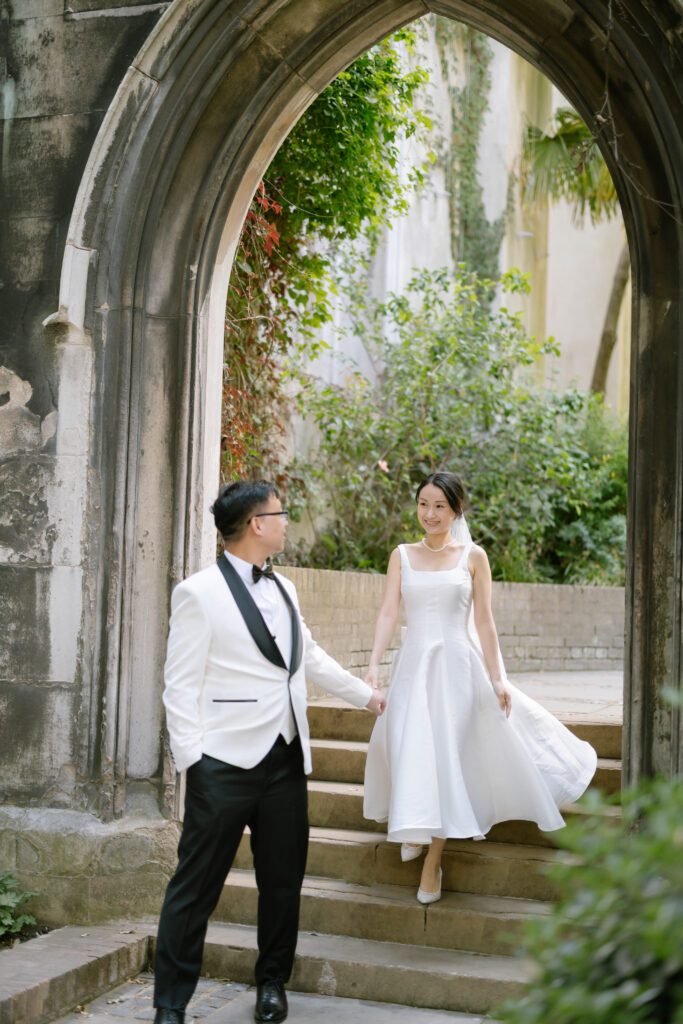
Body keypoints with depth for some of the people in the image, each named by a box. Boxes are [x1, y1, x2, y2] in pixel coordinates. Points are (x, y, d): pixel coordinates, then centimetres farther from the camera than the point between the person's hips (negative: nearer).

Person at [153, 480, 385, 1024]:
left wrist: (366, 694, 35)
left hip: (286, 760, 7)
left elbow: (312, 656, 29)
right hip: (225, 766, -6)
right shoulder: (199, 593, -8)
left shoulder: (283, 589, 14)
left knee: (283, 880, 13)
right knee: (196, 887, -2)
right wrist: (192, 760, -14)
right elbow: (181, 685, -9)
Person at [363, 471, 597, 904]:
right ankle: (413, 830, 26)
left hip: (458, 664, -2)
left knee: (448, 755, -2)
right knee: (411, 751, -2)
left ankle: (433, 861, 8)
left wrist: (496, 678, -1)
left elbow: (484, 622, 2)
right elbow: (389, 613, 0)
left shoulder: (473, 556, 2)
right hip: (414, 664, 2)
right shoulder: (402, 556, 7)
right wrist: (374, 666, -12)